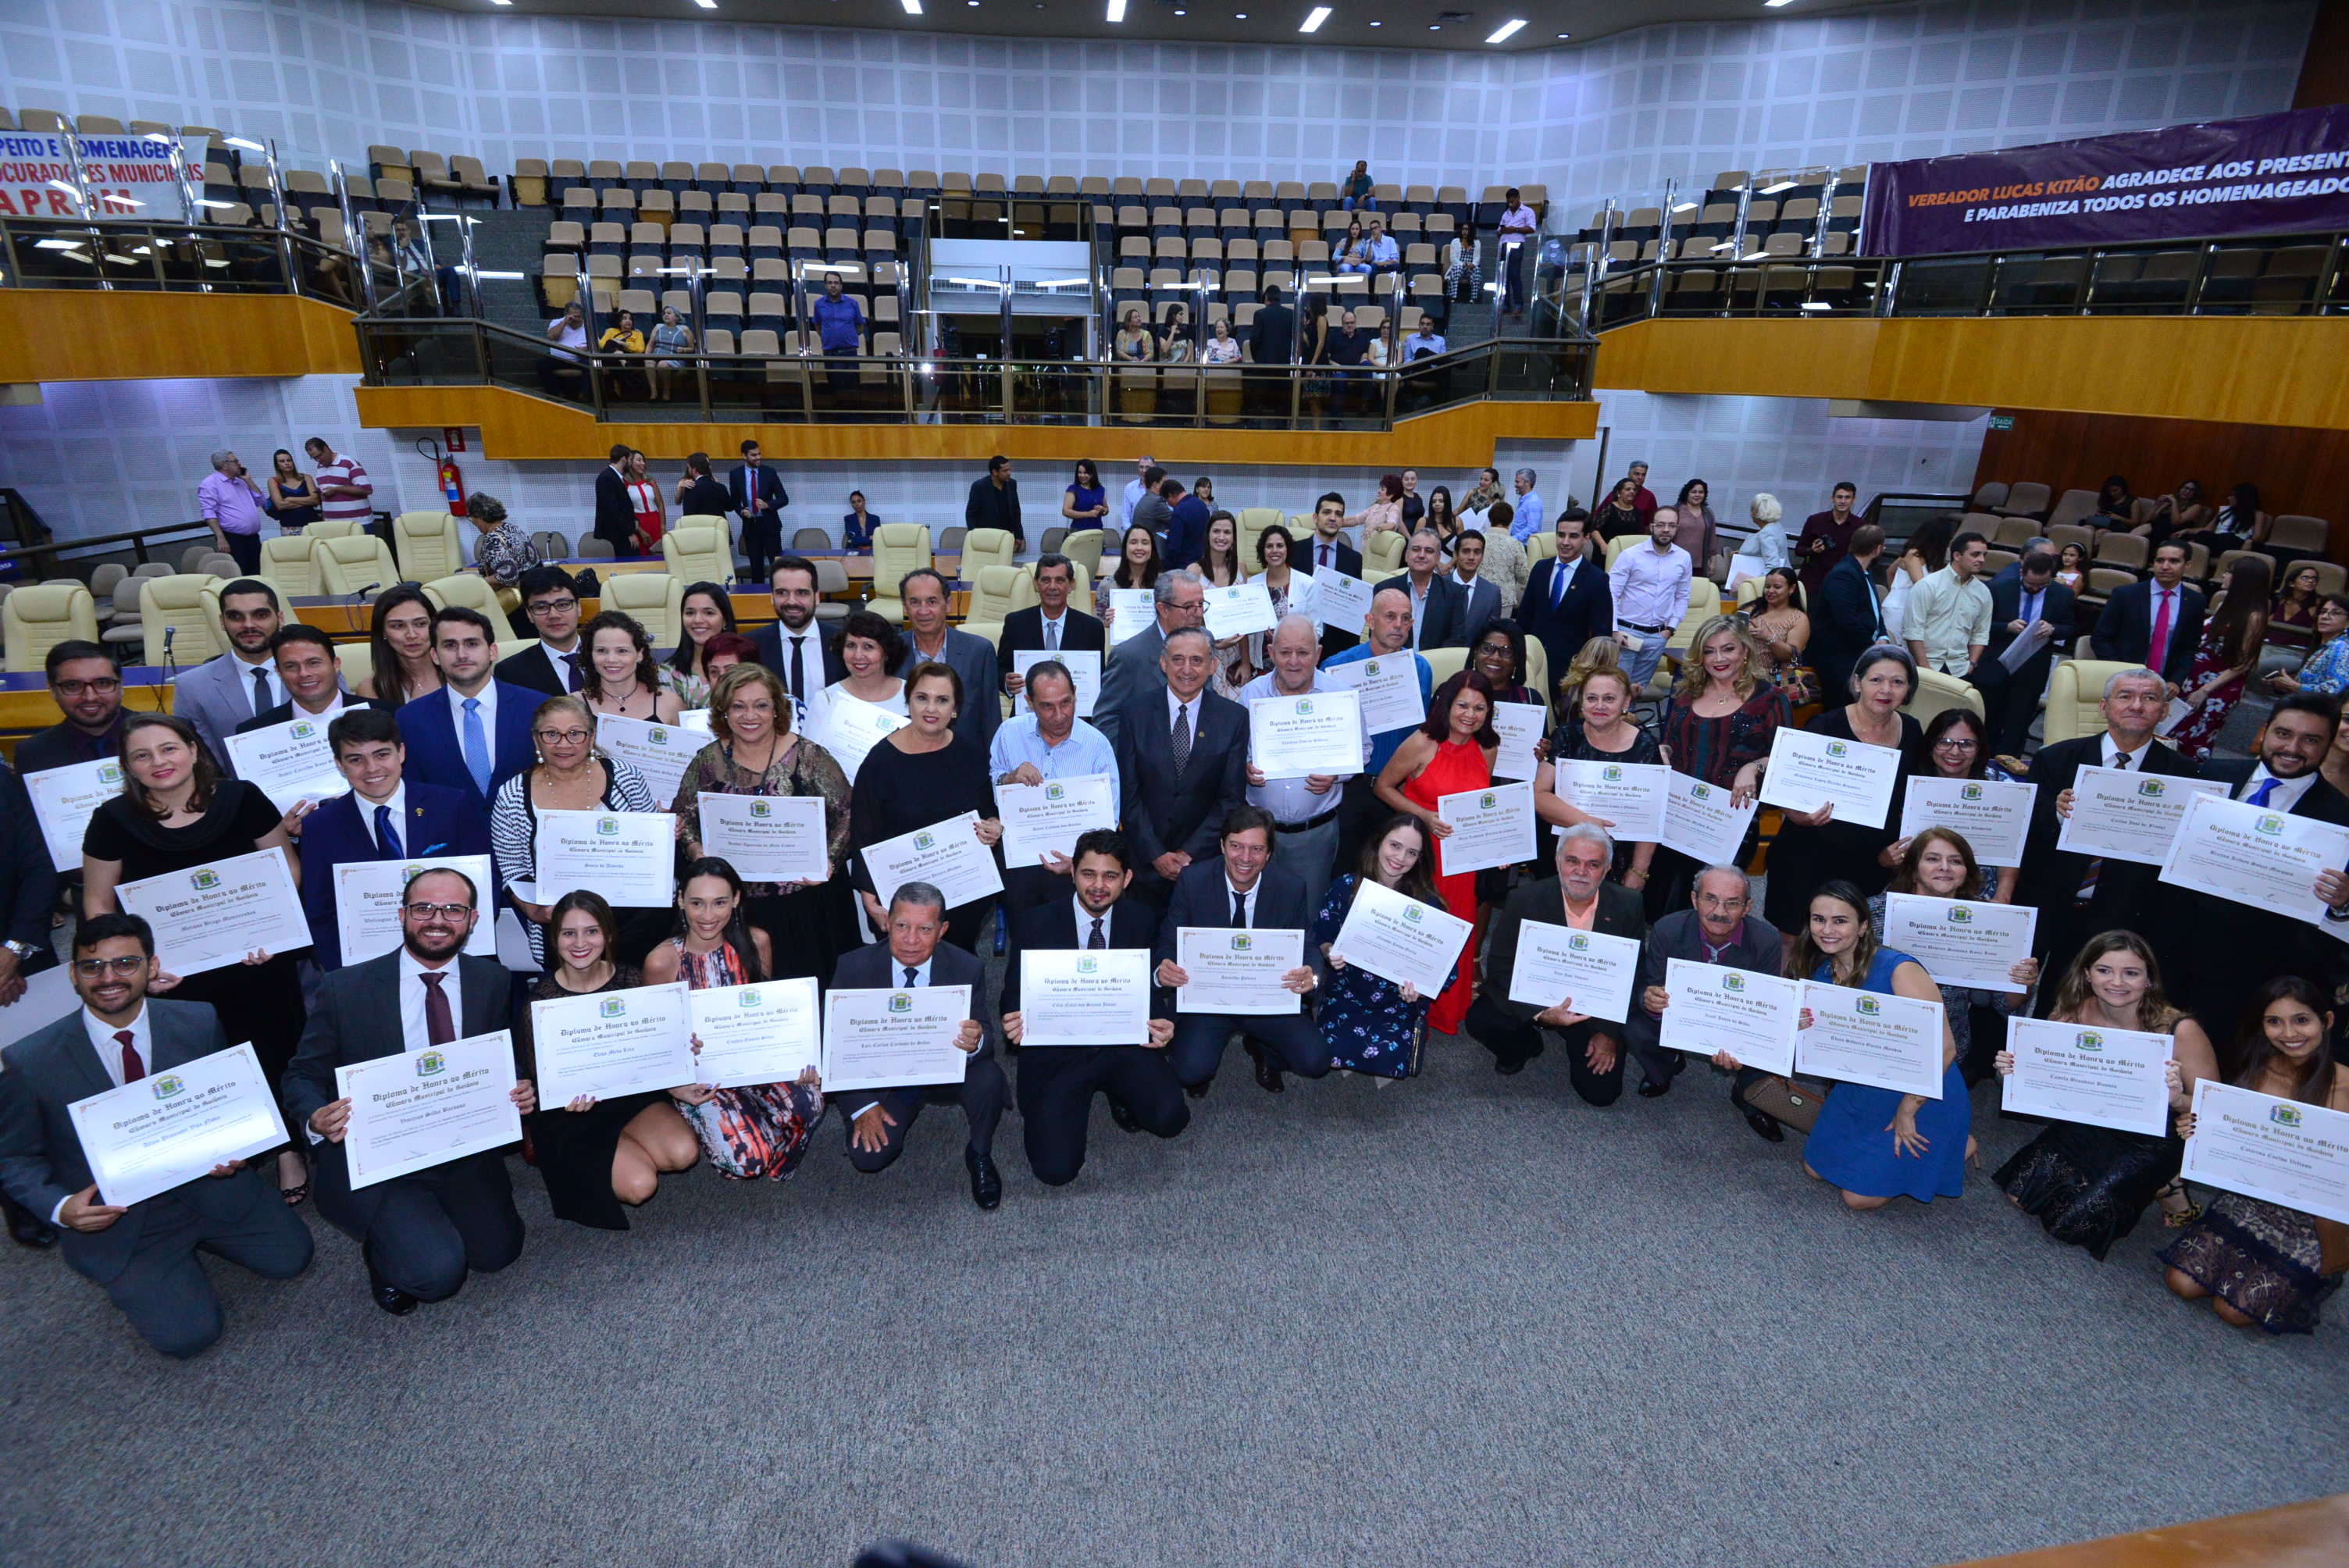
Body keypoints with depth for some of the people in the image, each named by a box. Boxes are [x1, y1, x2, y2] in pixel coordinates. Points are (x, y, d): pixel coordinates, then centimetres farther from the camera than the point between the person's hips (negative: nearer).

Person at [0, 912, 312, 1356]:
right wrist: (61, 1207, -19)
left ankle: (194, 1238, 18)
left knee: (290, 1255, -7)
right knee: (187, 1334, -13)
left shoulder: (199, 1023, -8)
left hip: (206, 1183, 3)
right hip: (113, 1215, -3)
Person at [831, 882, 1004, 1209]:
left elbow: (986, 1043, -13)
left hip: (948, 1074, 0)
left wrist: (976, 1044, -39)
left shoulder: (967, 969, -15)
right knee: (869, 1158, -21)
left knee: (989, 1078, -31)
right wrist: (862, 1105, -19)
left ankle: (979, 1155, 0)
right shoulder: (855, 967, -15)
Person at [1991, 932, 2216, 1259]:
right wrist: (2014, 1070, -23)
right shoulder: (2073, 1014, -13)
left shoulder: (2180, 1031, -23)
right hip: (2086, 1126, 4)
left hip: (2151, 1142, -4)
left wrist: (2177, 1099, -39)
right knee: (2019, 1195, -6)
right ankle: (2100, 1176, 19)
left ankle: (2159, 1186, 12)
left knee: (2070, 1226, -11)